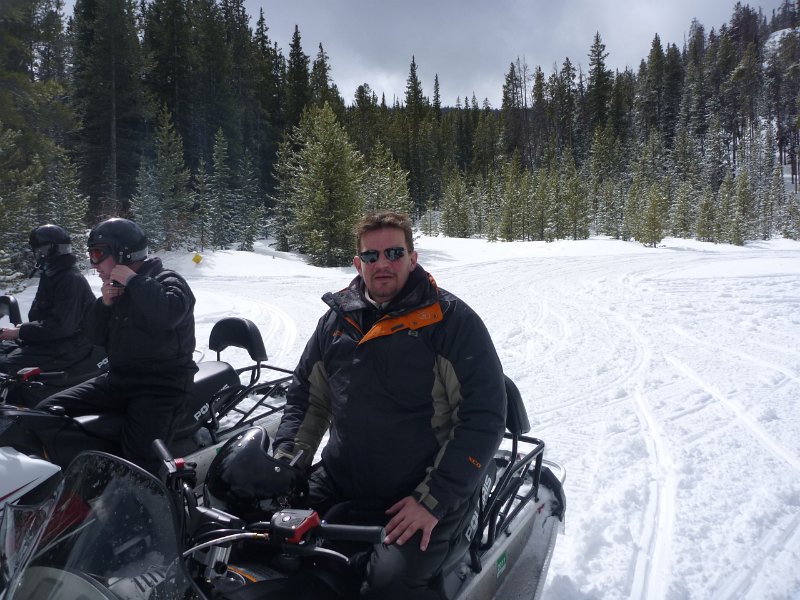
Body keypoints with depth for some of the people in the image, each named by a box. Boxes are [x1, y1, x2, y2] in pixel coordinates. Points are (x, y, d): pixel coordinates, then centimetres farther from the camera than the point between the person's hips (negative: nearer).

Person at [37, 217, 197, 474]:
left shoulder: (167, 281, -7)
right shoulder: (117, 289, 16)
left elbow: (170, 313, -31)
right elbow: (96, 336, 16)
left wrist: (134, 281, -22)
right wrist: (104, 304, -1)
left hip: (161, 386, -8)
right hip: (117, 380, 8)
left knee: (139, 453, -30)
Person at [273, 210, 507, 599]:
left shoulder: (453, 321, -9)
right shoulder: (337, 320, 7)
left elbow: (485, 417, -12)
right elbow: (306, 395, 17)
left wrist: (434, 501, -17)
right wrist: (286, 459, 1)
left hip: (429, 493, -5)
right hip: (340, 483, 5)